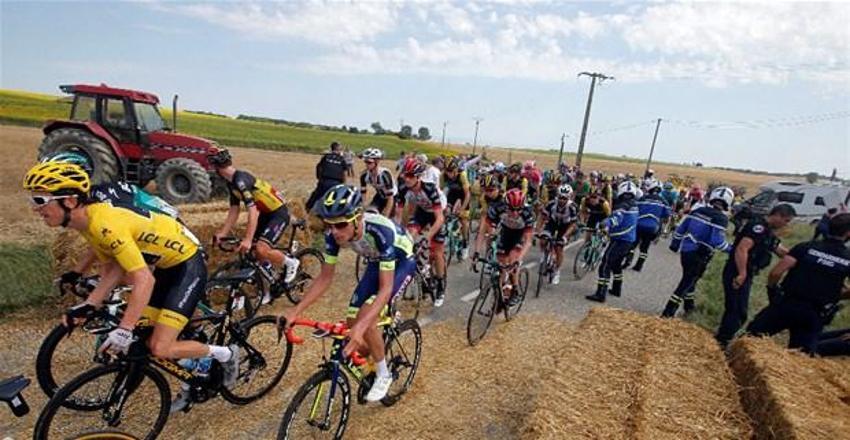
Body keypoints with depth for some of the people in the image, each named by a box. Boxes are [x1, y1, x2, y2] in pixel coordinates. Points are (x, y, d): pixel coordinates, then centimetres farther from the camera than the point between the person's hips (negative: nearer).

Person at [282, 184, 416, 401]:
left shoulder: (381, 230, -40)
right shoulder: (333, 233, -24)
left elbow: (385, 288, -40)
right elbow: (325, 277, -13)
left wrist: (361, 325, -51)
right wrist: (296, 310, -22)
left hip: (401, 263, -6)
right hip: (376, 263, 6)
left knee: (366, 318, -23)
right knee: (352, 323, -2)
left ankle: (383, 375, 1)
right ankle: (374, 362, 28)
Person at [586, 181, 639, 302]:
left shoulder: (623, 205, -16)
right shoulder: (634, 205, 11)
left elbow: (616, 218, -37)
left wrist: (605, 223, -55)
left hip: (619, 239, -9)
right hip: (629, 239, 9)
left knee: (605, 265, -9)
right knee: (616, 264, 26)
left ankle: (601, 294, -12)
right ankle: (617, 289, 37)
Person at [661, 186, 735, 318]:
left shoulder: (697, 211, 6)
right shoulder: (721, 218, -13)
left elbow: (680, 229, 9)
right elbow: (718, 241, -19)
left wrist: (674, 244, 20)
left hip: (685, 250, 6)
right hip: (699, 256, -6)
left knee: (689, 279, 25)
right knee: (687, 282, 0)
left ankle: (689, 304, 42)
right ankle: (668, 313, -2)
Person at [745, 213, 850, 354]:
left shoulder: (806, 247, -6)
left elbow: (776, 272, -14)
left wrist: (771, 289, 5)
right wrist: (833, 293, 13)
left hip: (785, 304, -1)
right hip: (814, 315, 2)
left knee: (751, 336, 12)